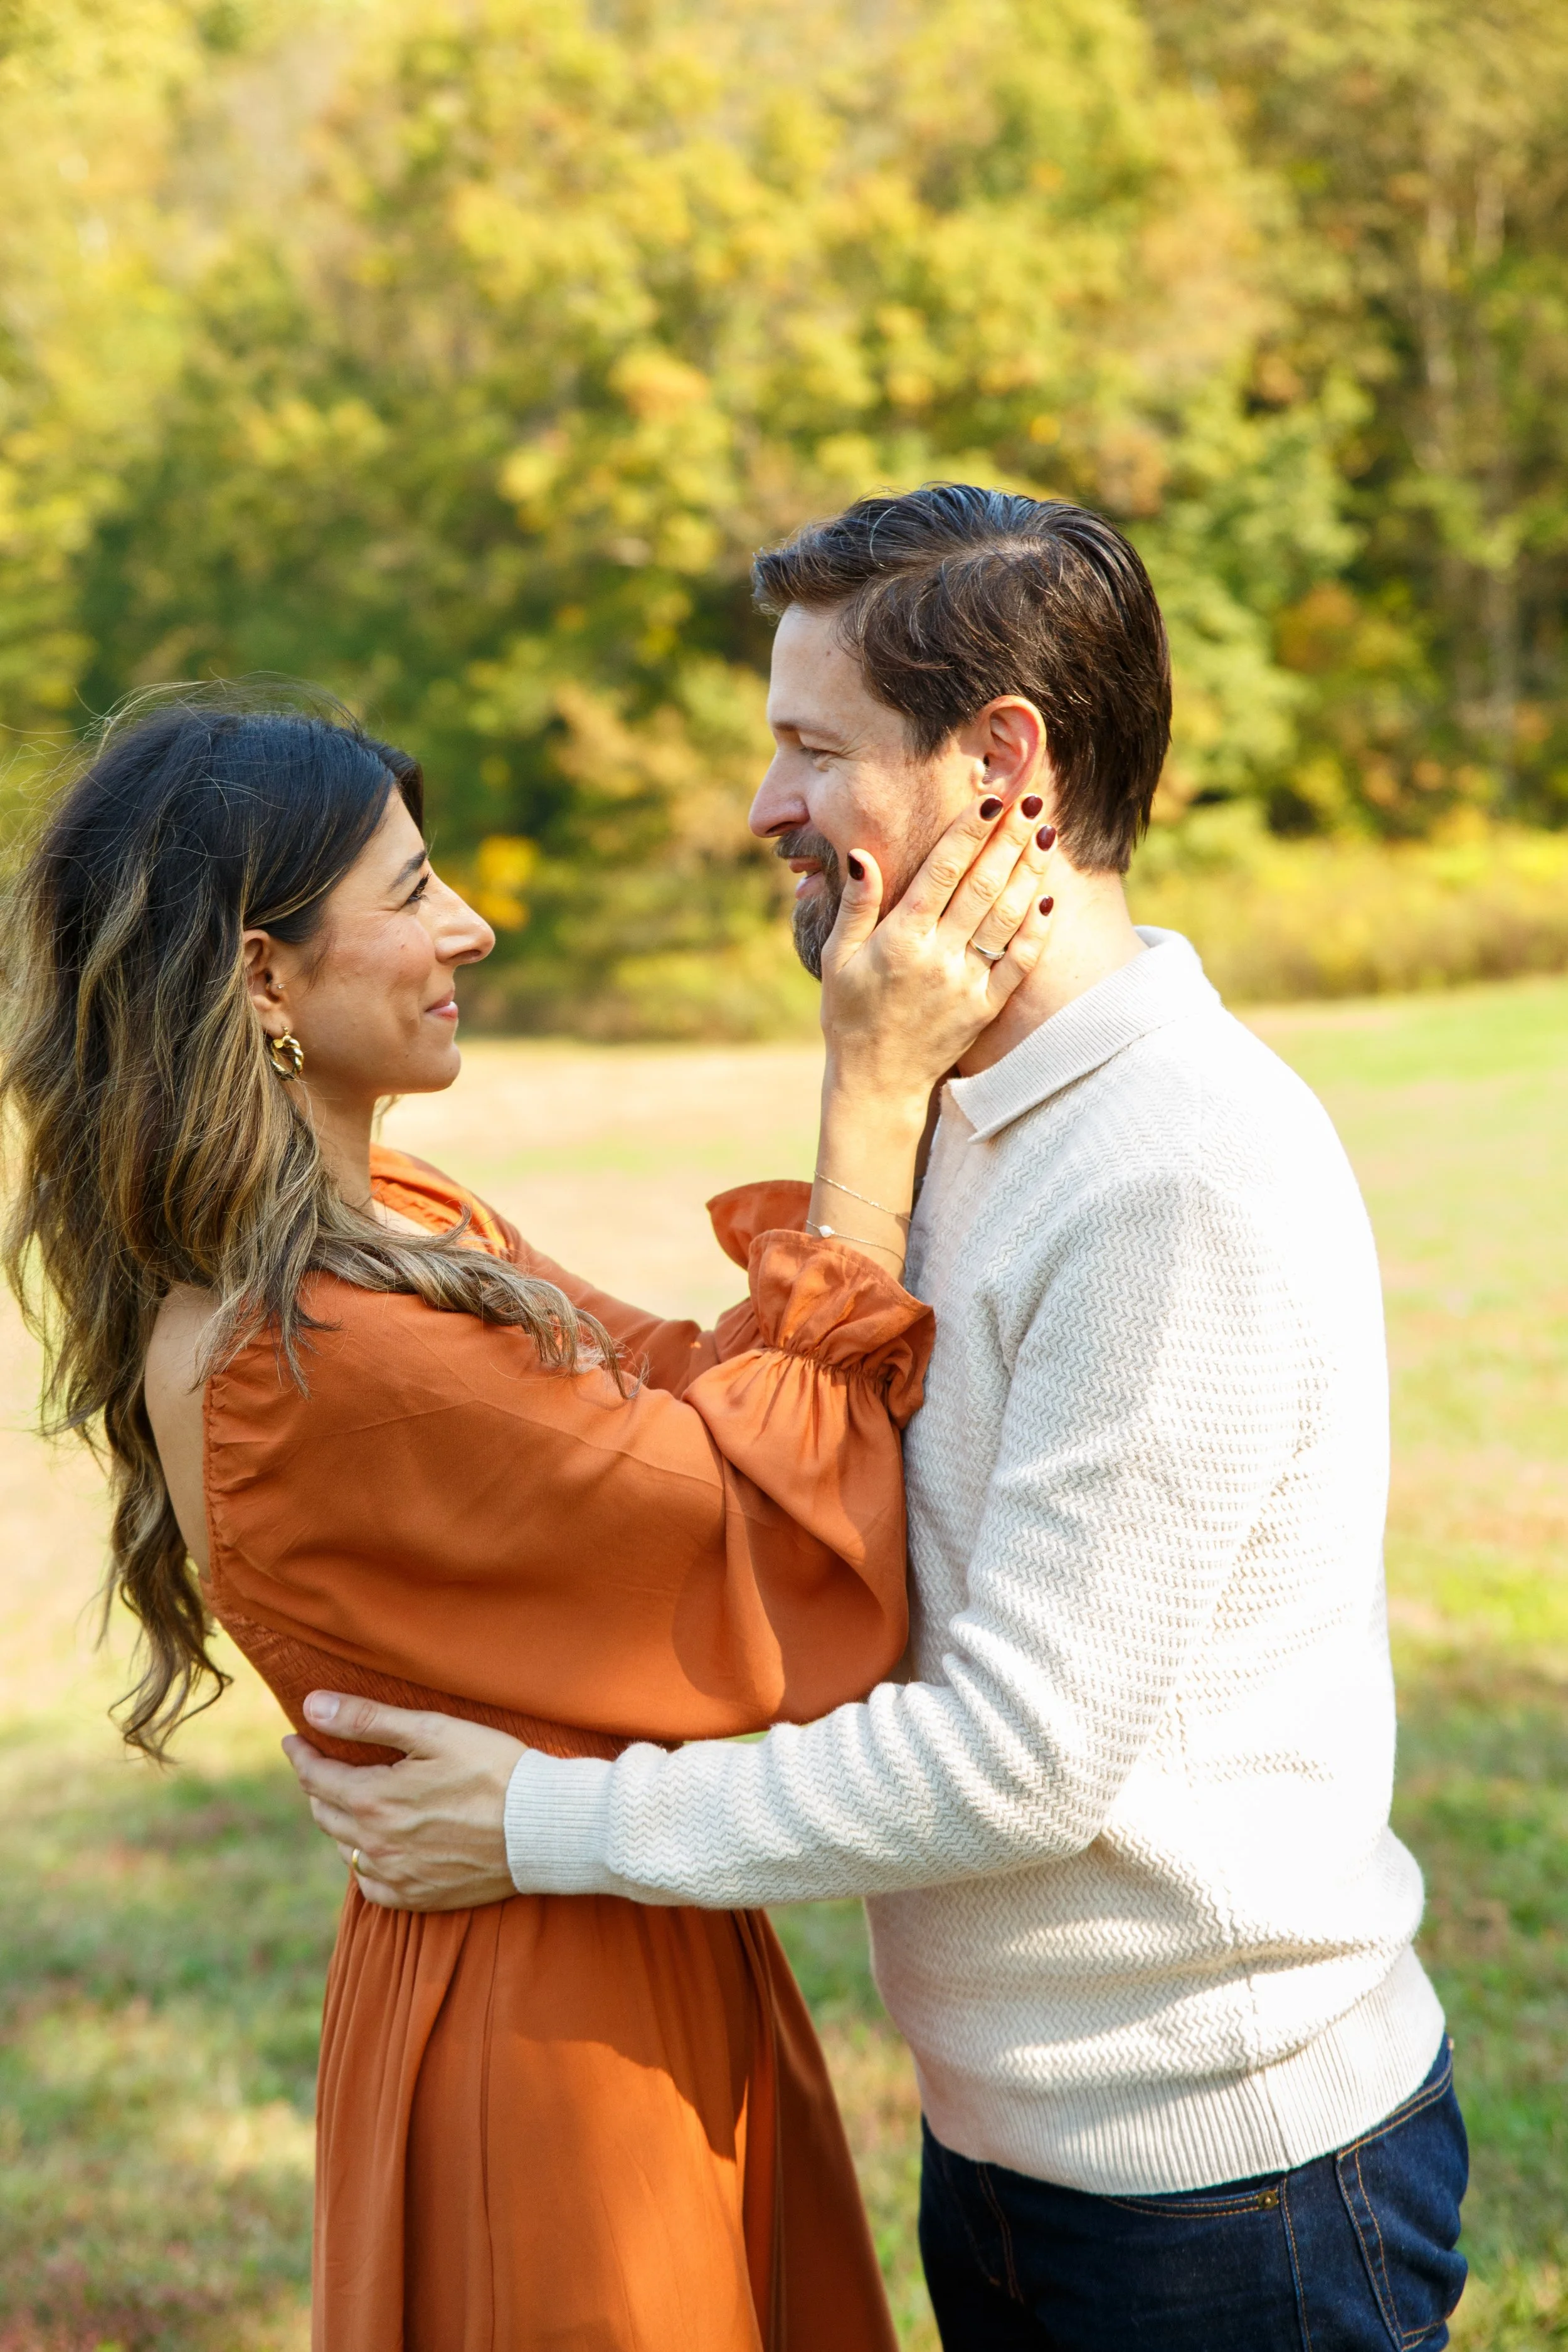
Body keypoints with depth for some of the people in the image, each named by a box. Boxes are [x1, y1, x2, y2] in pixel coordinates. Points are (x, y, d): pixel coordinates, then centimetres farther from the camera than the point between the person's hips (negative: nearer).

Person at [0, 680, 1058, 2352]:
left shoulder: (391, 1226, 2)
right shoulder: (298, 1368, -29)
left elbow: (693, 1387, -2)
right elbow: (777, 1520, -23)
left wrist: (891, 1080, -9)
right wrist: (877, 1093, -21)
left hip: (653, 1964, 10)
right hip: (551, 2033, -9)